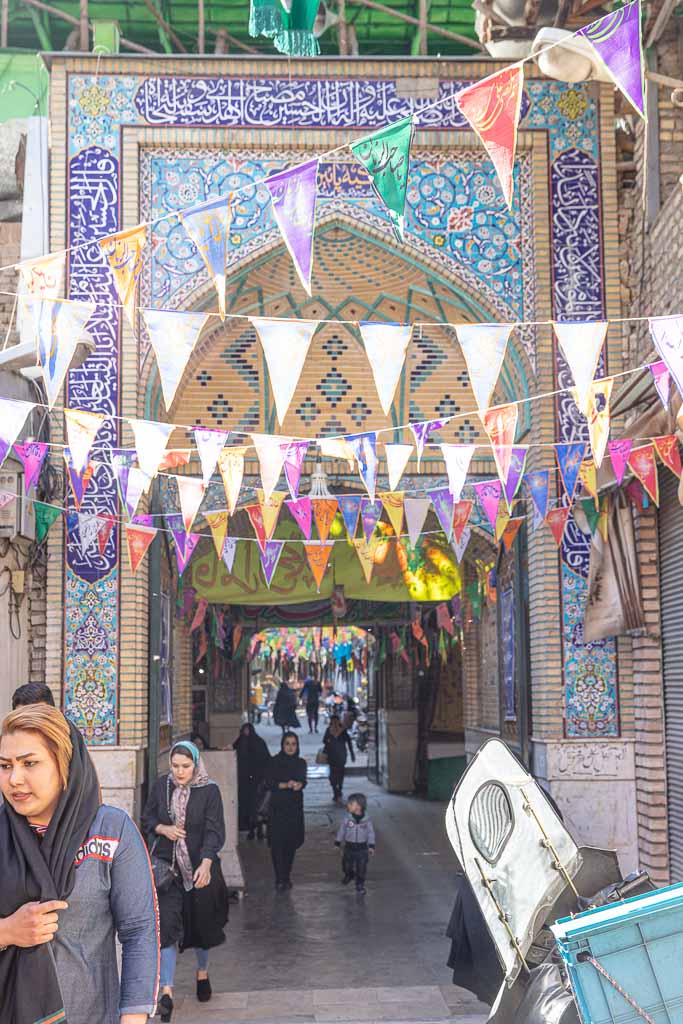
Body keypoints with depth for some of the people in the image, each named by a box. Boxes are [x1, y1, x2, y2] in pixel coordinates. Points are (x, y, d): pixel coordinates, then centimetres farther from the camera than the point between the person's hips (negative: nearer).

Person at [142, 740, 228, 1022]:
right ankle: (167, 991, -8)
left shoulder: (209, 791, -11)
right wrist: (163, 828, -12)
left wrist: (206, 864, -31)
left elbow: (215, 831, -17)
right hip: (167, 865, 1)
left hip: (200, 866, -1)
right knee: (166, 925, -9)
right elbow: (147, 819, 10)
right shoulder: (161, 785, -2)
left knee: (202, 922, 13)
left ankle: (202, 972, 40)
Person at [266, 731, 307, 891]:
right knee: (277, 843, -8)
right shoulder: (274, 762, -1)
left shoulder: (301, 763, 9)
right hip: (278, 807, -3)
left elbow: (303, 781, 1)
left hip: (295, 807, 3)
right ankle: (280, 879, -7)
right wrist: (285, 785, -22)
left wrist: (298, 785, -22)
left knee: (292, 843, 4)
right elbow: (270, 783, -6)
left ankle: (286, 877, 17)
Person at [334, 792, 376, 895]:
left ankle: (360, 885, 22)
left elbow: (371, 833, -4)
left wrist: (371, 846, -8)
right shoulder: (347, 818, -11)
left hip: (362, 848, -1)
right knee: (347, 865, 17)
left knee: (361, 868, 4)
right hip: (349, 847, 1)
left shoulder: (366, 820, -11)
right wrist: (337, 842, 2)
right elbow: (342, 830, -1)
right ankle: (349, 875, 48)